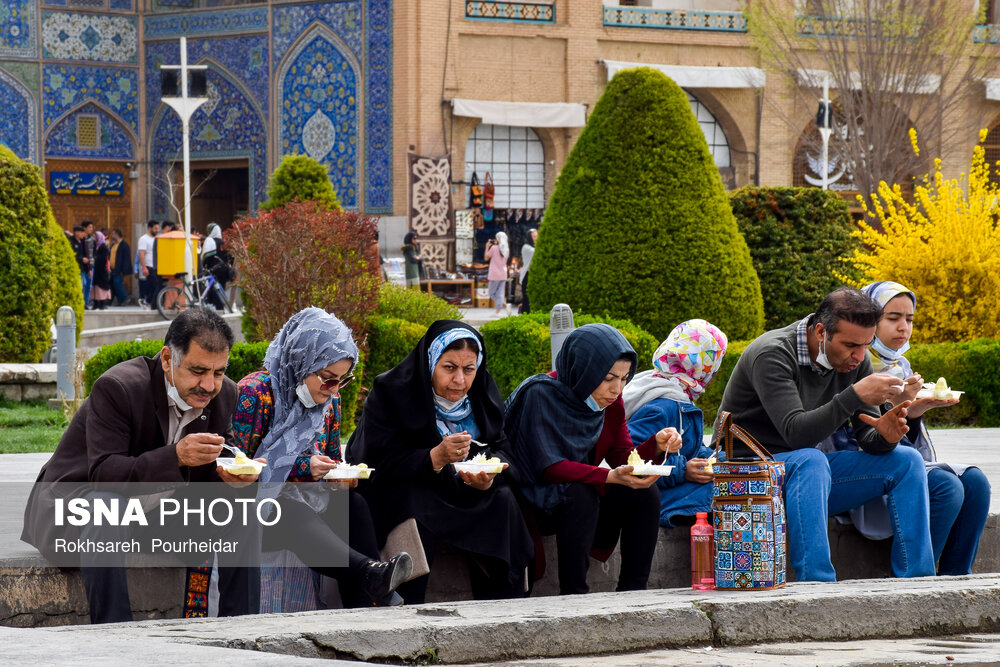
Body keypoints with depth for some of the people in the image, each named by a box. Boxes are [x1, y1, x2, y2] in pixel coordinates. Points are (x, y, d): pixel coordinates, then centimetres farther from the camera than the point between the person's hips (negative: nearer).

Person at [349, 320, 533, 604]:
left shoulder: (483, 393, -1)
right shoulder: (390, 392, -16)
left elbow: (501, 449, 0)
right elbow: (379, 463, -21)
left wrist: (489, 478, -26)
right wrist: (436, 458, -37)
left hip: (463, 492, 4)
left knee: (502, 501, -21)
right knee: (416, 506, -35)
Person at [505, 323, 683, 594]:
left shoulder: (611, 400, 1)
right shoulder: (541, 394, -20)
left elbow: (622, 457, 4)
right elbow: (547, 466, -27)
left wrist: (656, 445, -17)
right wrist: (611, 477, -38)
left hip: (585, 494, 7)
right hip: (540, 500, -7)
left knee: (645, 495, -15)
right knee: (579, 494, -35)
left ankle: (633, 591, -14)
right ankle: (574, 593, -32)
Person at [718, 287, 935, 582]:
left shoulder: (855, 359, 0)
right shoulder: (772, 354, -23)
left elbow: (866, 436, 0)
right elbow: (795, 433, -34)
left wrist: (884, 436, -25)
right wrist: (855, 395, -40)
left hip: (810, 470, 7)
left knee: (905, 461, -6)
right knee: (810, 461, -38)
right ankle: (817, 585, -43)